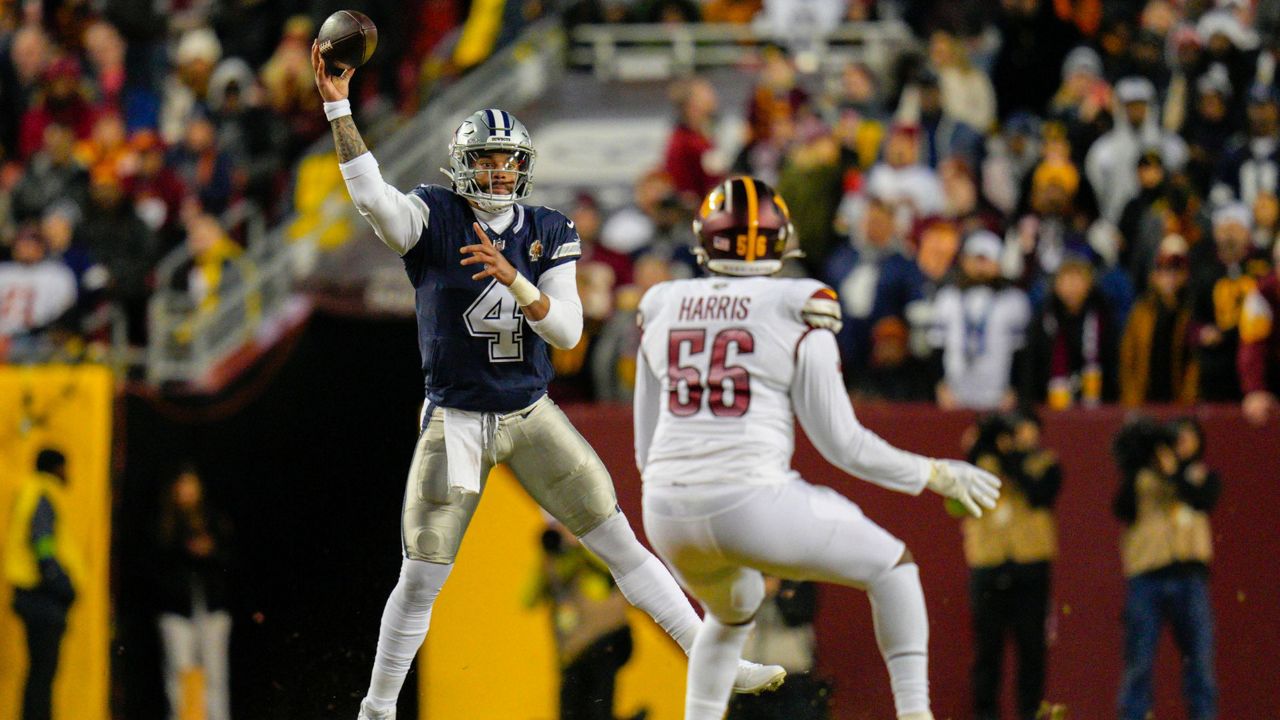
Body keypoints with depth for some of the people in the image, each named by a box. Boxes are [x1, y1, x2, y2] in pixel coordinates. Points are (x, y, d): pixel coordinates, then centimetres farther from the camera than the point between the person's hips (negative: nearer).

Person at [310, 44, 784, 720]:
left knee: (620, 544, 4)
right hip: (455, 421, -3)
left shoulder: (547, 234, 1)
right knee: (420, 580, -4)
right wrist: (338, 106, -35)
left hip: (531, 416, 3)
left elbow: (567, 330, -7)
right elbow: (371, 196, -27)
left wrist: (512, 278, -25)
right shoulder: (435, 220, -7)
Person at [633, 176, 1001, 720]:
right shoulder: (795, 313, 0)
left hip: (667, 512, 5)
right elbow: (841, 442, 0)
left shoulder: (662, 311, 13)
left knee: (733, 612, 34)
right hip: (753, 501, -5)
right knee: (890, 566, 16)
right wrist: (936, 476, 13)